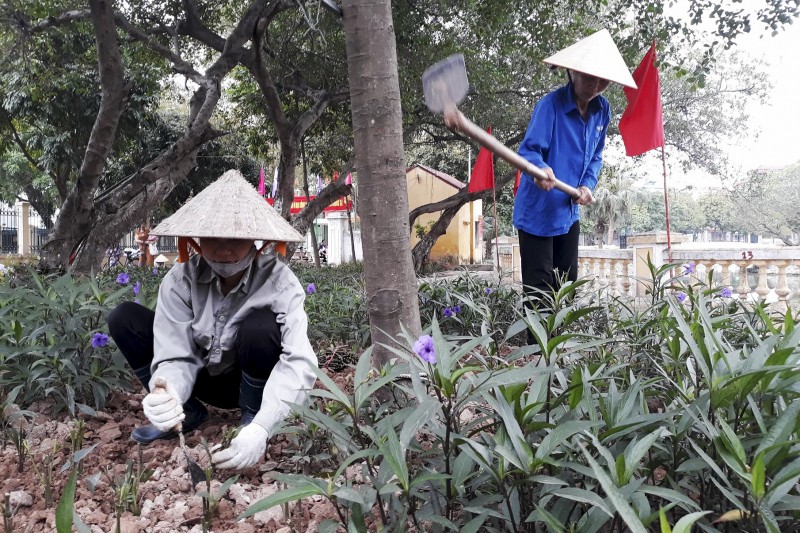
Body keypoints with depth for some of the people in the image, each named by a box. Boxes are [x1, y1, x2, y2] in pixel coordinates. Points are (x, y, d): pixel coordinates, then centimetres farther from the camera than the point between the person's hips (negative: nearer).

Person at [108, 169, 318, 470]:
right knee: (125, 318, -14)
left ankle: (251, 418, -8)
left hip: (254, 382, -3)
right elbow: (176, 357, -23)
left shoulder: (278, 282, -27)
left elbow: (300, 361, -37)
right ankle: (187, 413, 0)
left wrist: (261, 428, -51)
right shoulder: (181, 280, -20)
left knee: (261, 326, -36)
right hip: (205, 377, 3)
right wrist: (168, 397, -47)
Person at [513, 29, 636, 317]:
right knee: (539, 292, -5)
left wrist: (587, 185, -3)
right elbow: (528, 150, -22)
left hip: (569, 213, 7)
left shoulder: (602, 110, 4)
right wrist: (540, 169, -44)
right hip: (537, 212, -7)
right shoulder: (551, 104, -18)